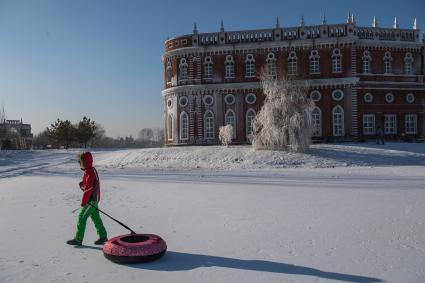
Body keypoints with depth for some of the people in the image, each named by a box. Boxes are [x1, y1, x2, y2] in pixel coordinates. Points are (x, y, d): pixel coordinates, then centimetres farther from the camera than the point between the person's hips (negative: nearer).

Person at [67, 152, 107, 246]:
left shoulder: (89, 172, -19)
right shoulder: (91, 170, 12)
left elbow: (88, 188, -22)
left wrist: (83, 201, -17)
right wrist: (82, 183, 3)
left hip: (91, 200, -10)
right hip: (94, 199, 10)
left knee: (82, 217, -4)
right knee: (96, 218, 14)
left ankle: (78, 239, 2)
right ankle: (103, 236, 20)